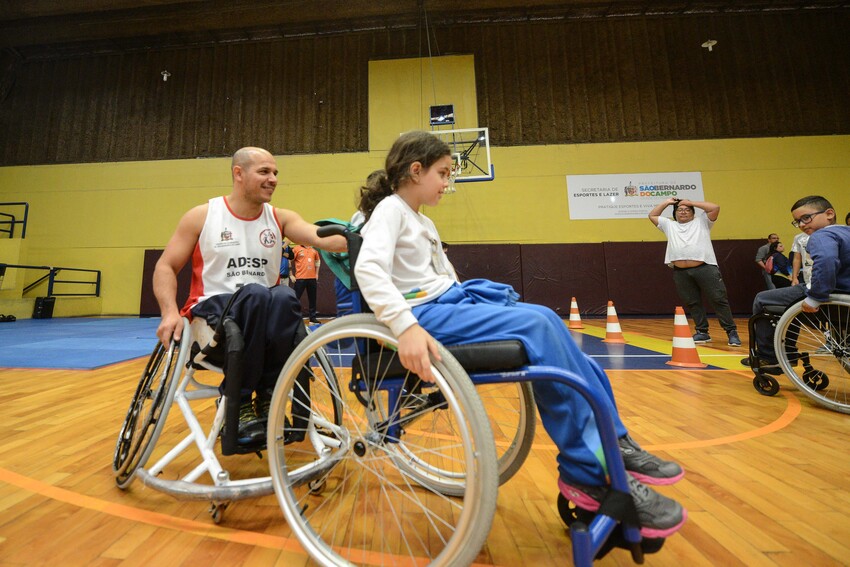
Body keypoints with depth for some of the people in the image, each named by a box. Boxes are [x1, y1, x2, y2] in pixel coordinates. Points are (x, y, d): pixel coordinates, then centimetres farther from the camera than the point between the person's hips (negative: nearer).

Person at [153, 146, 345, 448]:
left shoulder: (280, 218, 6)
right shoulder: (202, 216, 3)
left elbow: (322, 237, -12)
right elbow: (165, 267, 4)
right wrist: (170, 311, -13)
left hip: (263, 315, 2)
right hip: (211, 309, -1)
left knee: (284, 297, -33)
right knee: (255, 294, -35)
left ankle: (267, 397, -16)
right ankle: (239, 404, -19)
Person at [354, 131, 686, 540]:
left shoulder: (423, 223, 24)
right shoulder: (390, 209, -4)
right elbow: (368, 268, -23)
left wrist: (480, 303, 16)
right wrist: (405, 326, -36)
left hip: (451, 305, 9)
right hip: (426, 315, -9)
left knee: (543, 321, -4)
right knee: (539, 325, -22)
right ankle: (594, 472, -11)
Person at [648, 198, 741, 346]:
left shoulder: (701, 222, 17)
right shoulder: (669, 225, 24)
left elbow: (715, 208, 4)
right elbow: (652, 215, 26)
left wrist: (691, 202, 11)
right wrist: (666, 202, 24)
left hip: (705, 268, -2)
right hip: (680, 272, 3)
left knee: (719, 300, -5)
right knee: (692, 303, 6)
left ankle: (732, 332, 2)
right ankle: (702, 332, 15)